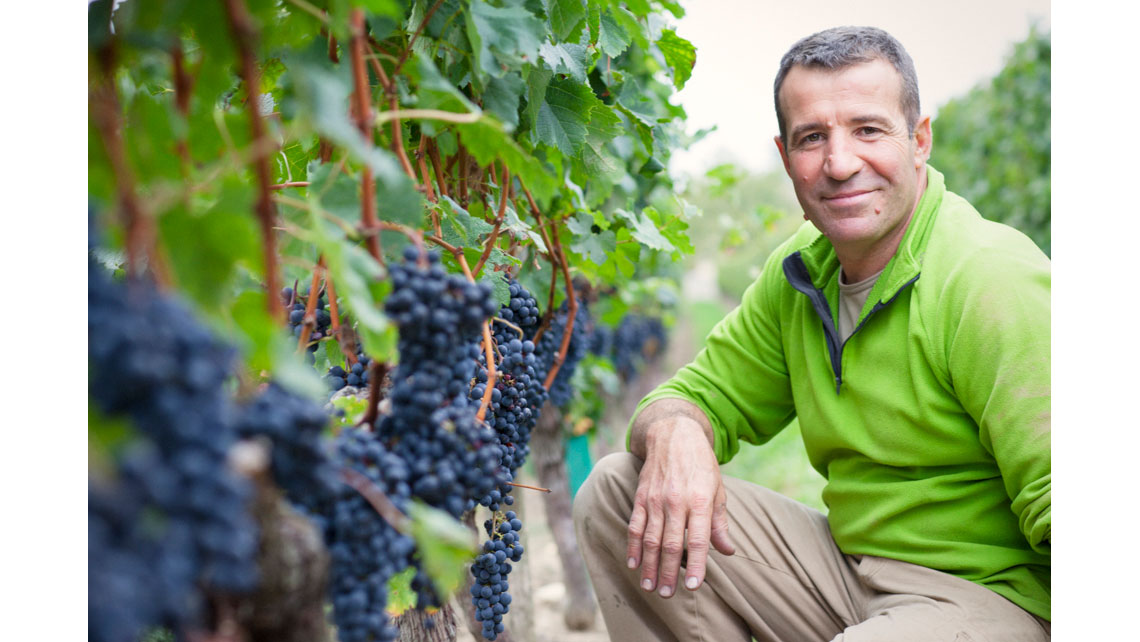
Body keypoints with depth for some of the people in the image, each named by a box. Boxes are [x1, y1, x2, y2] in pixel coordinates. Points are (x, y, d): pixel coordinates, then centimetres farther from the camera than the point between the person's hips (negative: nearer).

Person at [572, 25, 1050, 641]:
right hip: (845, 562, 7)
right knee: (615, 488, -1)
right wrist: (673, 433, -14)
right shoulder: (799, 271, 5)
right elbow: (706, 394, 10)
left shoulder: (995, 281, -19)